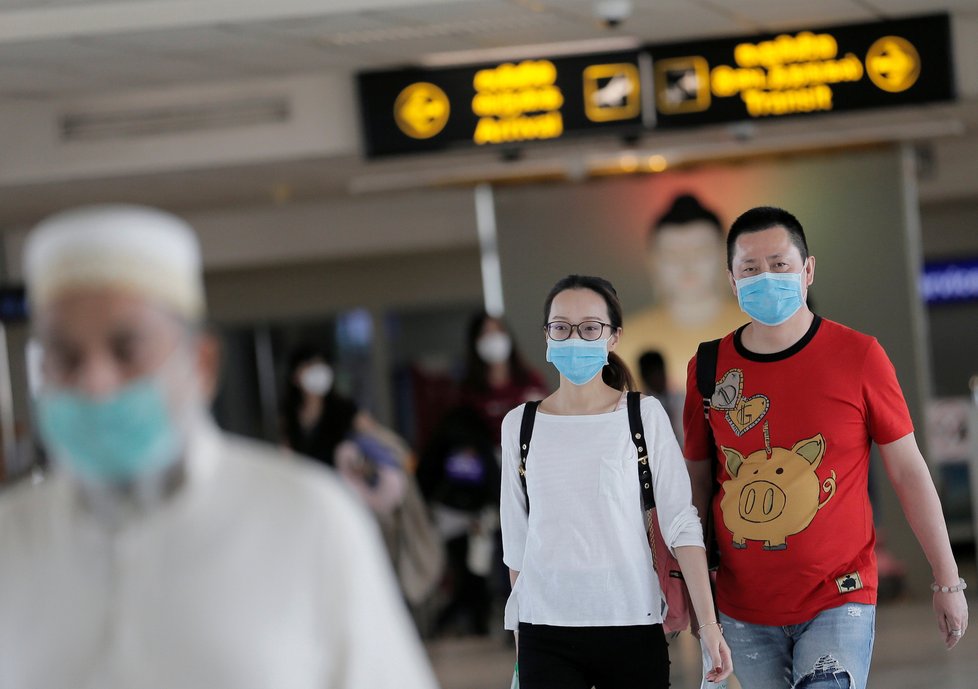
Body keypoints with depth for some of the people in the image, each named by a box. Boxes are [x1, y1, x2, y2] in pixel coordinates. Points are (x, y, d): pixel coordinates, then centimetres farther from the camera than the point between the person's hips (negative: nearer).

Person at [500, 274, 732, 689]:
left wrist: (708, 622, -12)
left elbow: (681, 522, -5)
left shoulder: (645, 416, -1)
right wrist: (518, 635, 13)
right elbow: (516, 540, 12)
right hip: (545, 629, 1)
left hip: (632, 626, -1)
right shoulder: (520, 424, 5)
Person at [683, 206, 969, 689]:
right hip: (743, 609, 3)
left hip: (839, 599, -3)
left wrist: (947, 581, 1)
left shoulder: (859, 356, -5)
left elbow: (908, 472, 0)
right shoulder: (709, 369, 1)